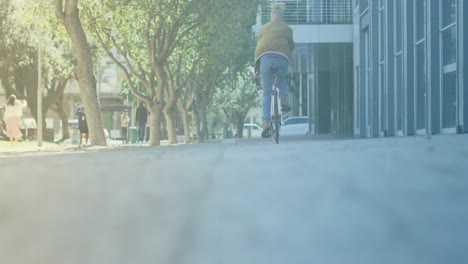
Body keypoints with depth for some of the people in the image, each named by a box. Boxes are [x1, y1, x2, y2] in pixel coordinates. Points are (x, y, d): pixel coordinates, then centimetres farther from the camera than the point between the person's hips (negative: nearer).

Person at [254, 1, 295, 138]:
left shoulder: (264, 28, 20)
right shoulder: (287, 29, 19)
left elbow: (258, 45, 20)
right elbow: (291, 46, 18)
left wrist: (257, 67, 23)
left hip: (265, 58, 0)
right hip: (282, 58, 0)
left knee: (266, 94, 8)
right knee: (282, 79, 35)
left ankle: (266, 122, -5)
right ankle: (284, 100, 10)